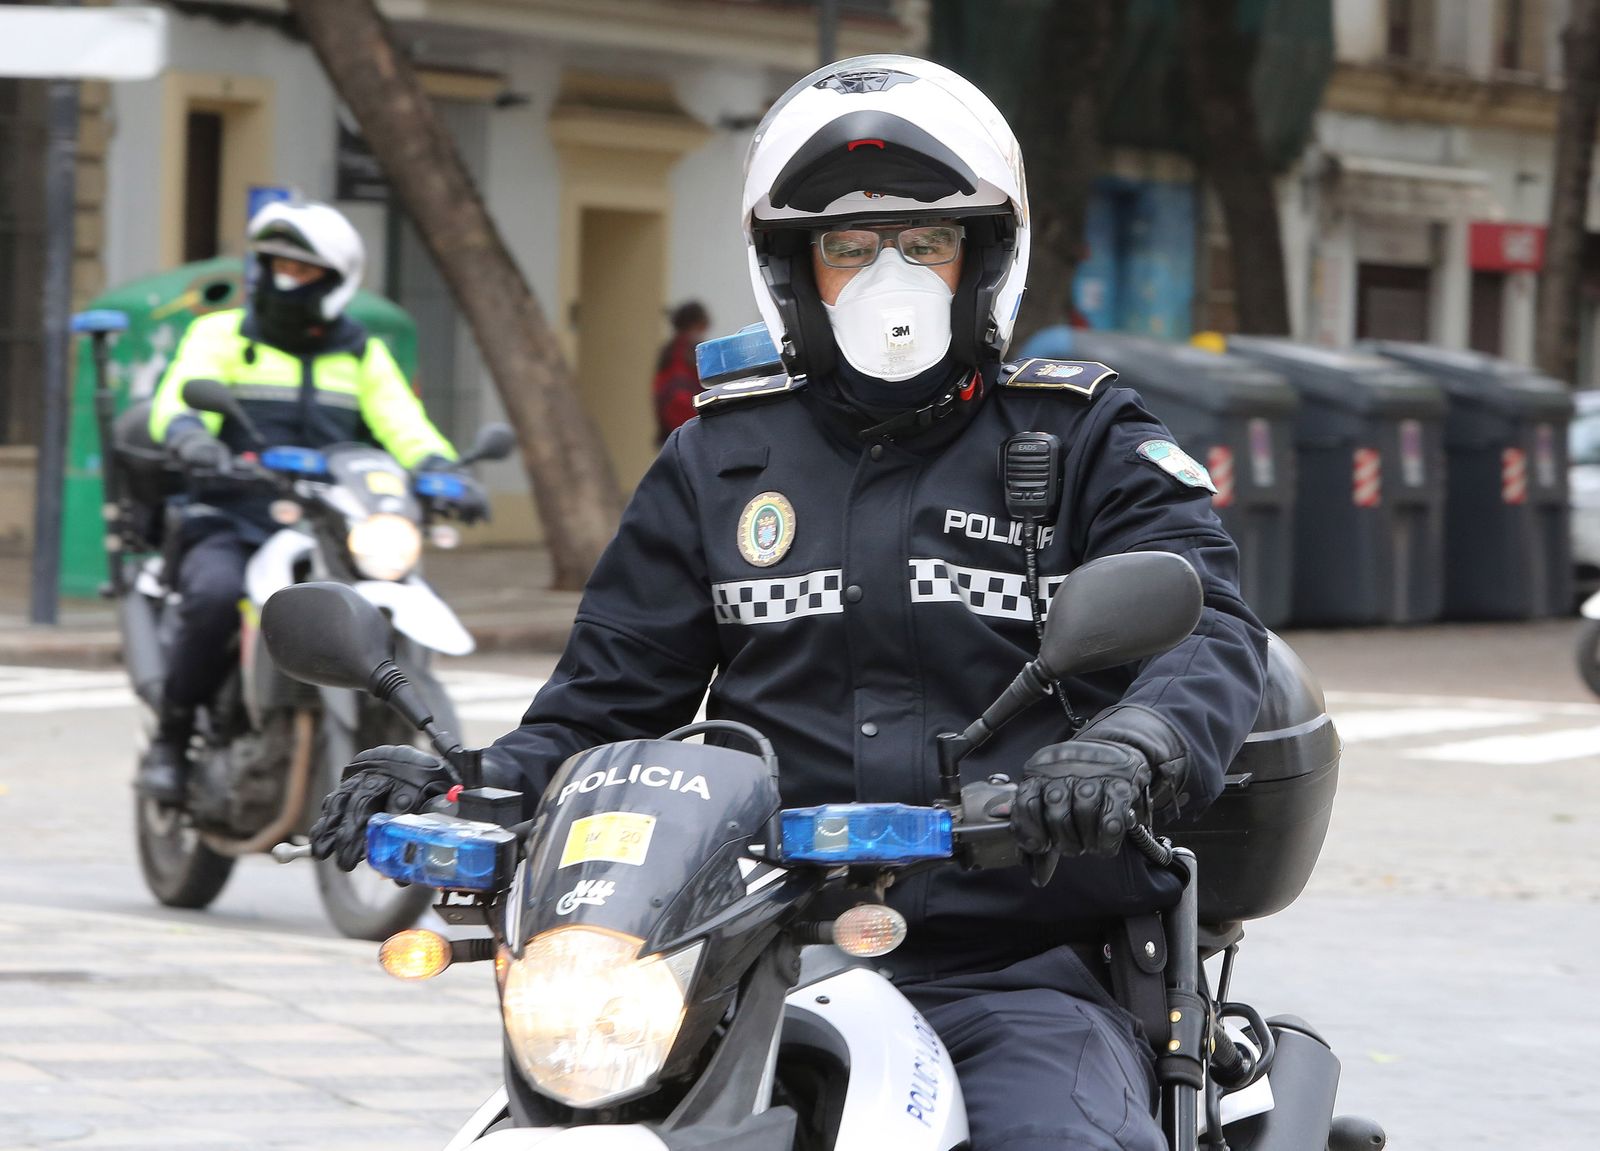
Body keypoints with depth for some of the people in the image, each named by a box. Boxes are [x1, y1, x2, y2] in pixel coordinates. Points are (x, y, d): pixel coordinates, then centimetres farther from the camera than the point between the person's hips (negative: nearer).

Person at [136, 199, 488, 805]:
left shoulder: (362, 354, 17)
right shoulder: (222, 334, 8)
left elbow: (404, 426, 3)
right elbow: (180, 397, -10)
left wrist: (444, 473, -19)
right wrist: (189, 434, -35)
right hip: (230, 526, -3)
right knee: (215, 595, -35)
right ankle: (170, 738, -18)